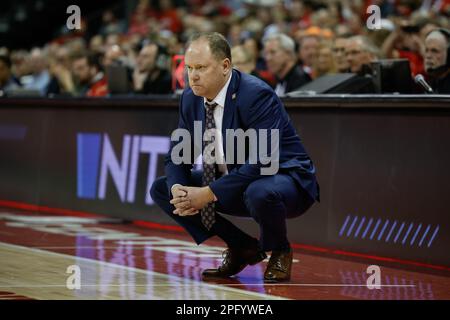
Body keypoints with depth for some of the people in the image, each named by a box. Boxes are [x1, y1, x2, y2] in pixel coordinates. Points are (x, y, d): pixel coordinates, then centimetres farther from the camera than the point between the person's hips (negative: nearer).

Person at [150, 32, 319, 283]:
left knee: (259, 193, -42)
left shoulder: (256, 95, -26)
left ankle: (280, 251, -6)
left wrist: (209, 194, -34)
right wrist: (178, 190, -20)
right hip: (231, 182, 8)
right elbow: (177, 156, 3)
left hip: (283, 179, -8)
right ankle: (242, 247, 7)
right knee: (161, 189, 0)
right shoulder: (191, 99, -3)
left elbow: (261, 161, -33)